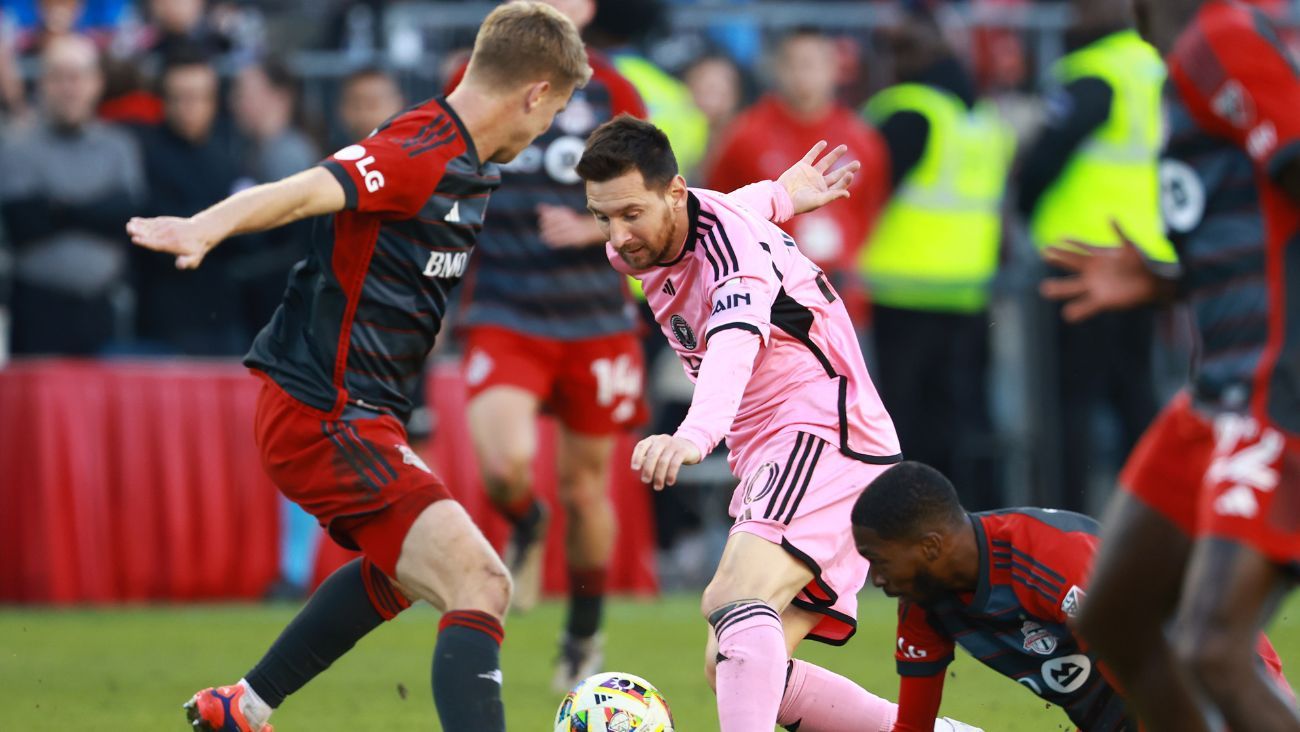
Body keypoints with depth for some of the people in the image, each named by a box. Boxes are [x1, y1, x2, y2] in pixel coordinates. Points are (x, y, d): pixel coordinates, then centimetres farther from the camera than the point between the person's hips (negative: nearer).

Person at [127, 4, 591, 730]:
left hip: (359, 414, 11)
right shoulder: (420, 152, -20)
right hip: (327, 417, -11)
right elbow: (311, 189, -37)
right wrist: (204, 229, -54)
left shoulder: (469, 165, 11)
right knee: (480, 585, -20)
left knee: (400, 571, 33)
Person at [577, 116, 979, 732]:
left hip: (826, 433, -10)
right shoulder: (639, 247, 4)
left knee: (735, 596, -33)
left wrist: (694, 435, -61)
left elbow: (735, 342, -44)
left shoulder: (732, 244, -22)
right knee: (730, 670, 4)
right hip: (770, 461, 10)